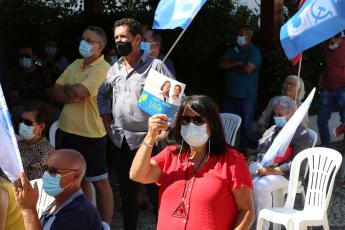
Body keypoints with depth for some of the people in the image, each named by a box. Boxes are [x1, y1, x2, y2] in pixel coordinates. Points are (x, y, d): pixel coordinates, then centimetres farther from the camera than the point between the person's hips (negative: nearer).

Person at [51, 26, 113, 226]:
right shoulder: (76, 64, 10)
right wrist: (72, 95, -13)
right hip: (66, 130, 8)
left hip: (90, 134, -8)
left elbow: (78, 91, -24)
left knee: (100, 182, 3)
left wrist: (66, 88, -3)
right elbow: (56, 92, 6)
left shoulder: (103, 69, -14)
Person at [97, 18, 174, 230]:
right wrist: (107, 124, 15)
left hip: (147, 140, -6)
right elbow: (103, 95, 24)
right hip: (121, 141, 6)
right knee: (127, 193, 16)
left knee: (155, 193, 0)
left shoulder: (155, 66, -10)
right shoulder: (115, 68, 9)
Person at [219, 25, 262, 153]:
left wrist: (231, 67, -4)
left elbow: (248, 69, -18)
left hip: (247, 96, -6)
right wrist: (237, 63, -11)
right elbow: (222, 64, 1)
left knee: (246, 124, 1)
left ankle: (243, 150, 10)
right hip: (230, 94, 6)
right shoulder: (232, 51, 15)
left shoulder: (254, 52, -4)